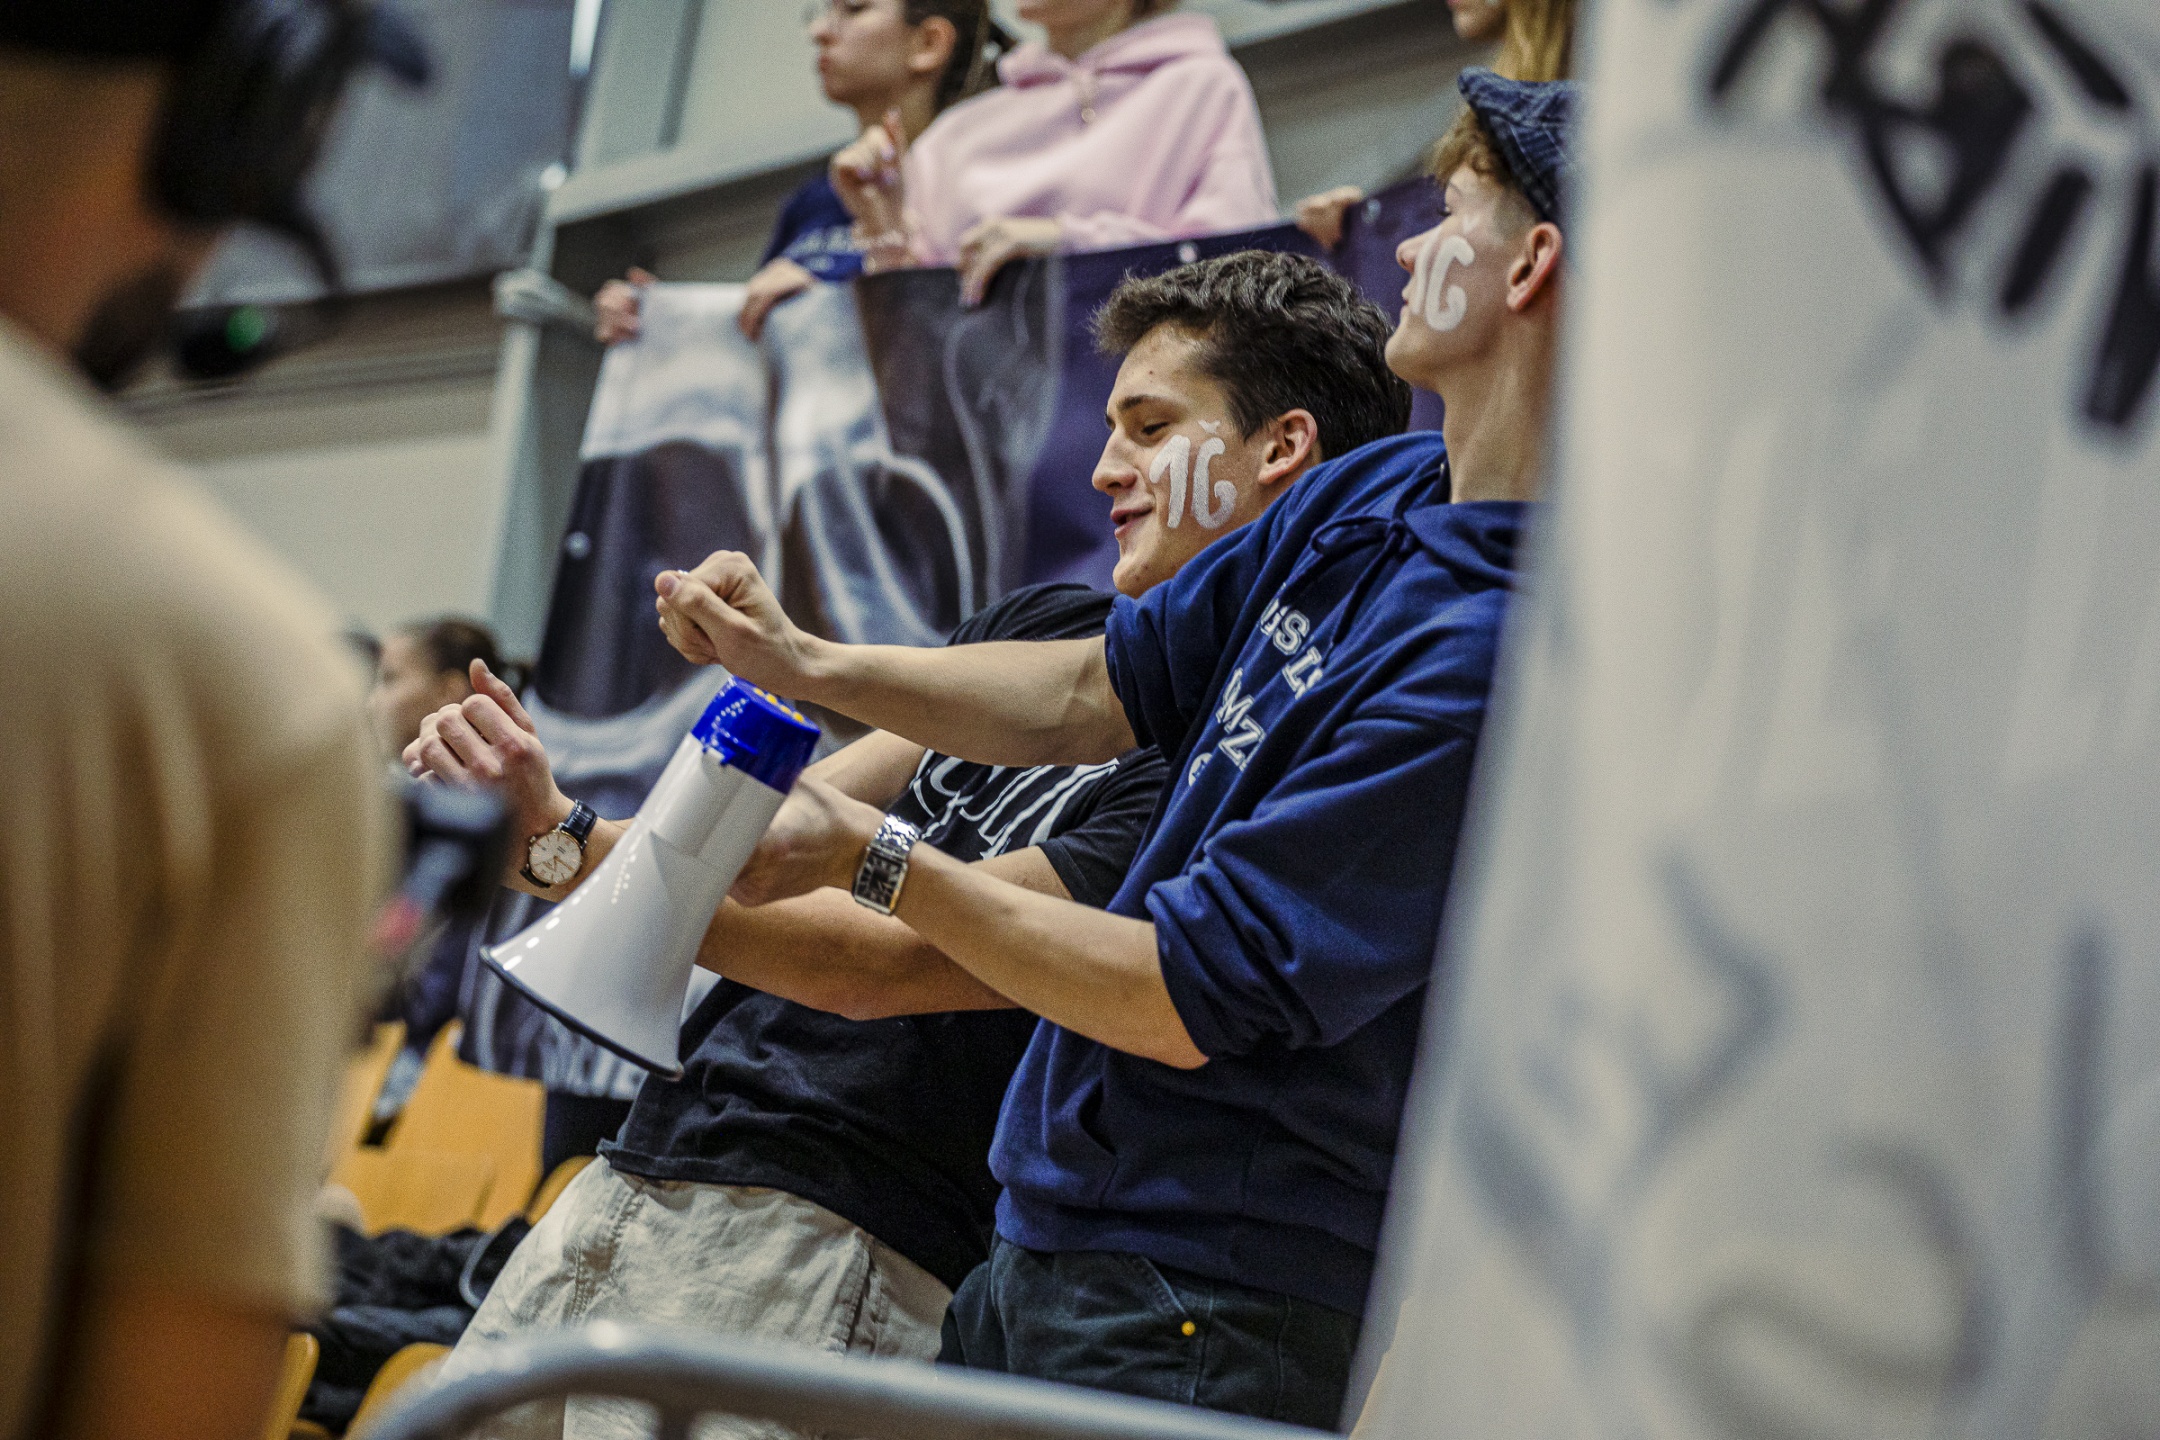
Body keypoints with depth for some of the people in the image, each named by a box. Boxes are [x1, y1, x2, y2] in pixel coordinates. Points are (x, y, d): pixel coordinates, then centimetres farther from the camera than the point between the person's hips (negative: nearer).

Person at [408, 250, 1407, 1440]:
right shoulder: (1042, 628, 16)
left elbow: (888, 961, -19)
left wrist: (568, 853, -22)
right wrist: (549, 819, -6)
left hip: (823, 1242, -8)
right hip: (640, 1174, 8)